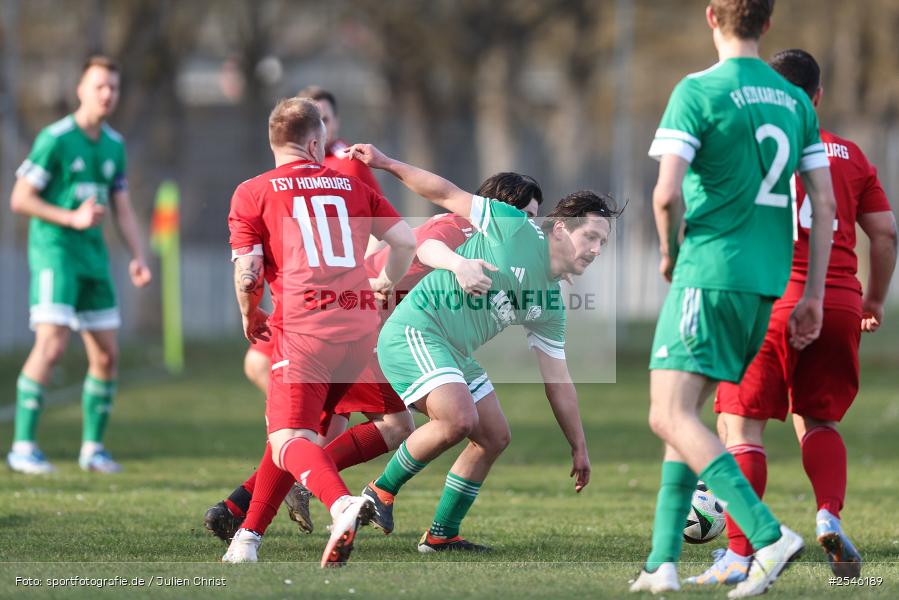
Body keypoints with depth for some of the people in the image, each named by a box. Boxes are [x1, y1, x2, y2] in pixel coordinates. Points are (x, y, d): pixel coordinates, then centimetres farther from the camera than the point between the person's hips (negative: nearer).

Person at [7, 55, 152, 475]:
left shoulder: (114, 145, 12)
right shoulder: (55, 138, -9)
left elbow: (122, 208, 16)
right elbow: (20, 200, -10)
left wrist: (138, 257, 3)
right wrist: (73, 219, -18)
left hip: (94, 258, 7)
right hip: (54, 252, -7)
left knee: (107, 355, 5)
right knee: (51, 345, -18)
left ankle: (93, 447, 17)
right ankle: (23, 447, -15)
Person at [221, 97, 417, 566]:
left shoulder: (252, 193, 7)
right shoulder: (351, 186, 18)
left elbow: (247, 275, -1)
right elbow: (406, 240, 15)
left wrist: (250, 316, 18)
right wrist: (384, 282, 34)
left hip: (304, 326, -5)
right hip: (360, 327, 5)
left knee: (289, 439, -10)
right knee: (290, 430, 19)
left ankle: (342, 504, -39)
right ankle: (248, 537, 22)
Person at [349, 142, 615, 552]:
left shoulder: (551, 307, 11)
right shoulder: (515, 229, -9)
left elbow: (557, 381, 17)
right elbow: (448, 195, -3)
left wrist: (578, 448, 17)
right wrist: (385, 164, -10)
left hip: (455, 355, 9)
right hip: (415, 330, -9)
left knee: (495, 437, 9)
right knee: (459, 419, -26)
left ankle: (442, 535, 19)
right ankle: (382, 491, -7)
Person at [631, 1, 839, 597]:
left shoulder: (698, 92, -9)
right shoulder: (796, 101, 10)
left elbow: (667, 193, -16)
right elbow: (825, 203, 8)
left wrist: (670, 252, 3)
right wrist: (814, 295, 12)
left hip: (709, 273, -7)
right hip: (768, 280, 7)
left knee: (671, 417, -10)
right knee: (685, 414, 16)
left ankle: (770, 536, -26)